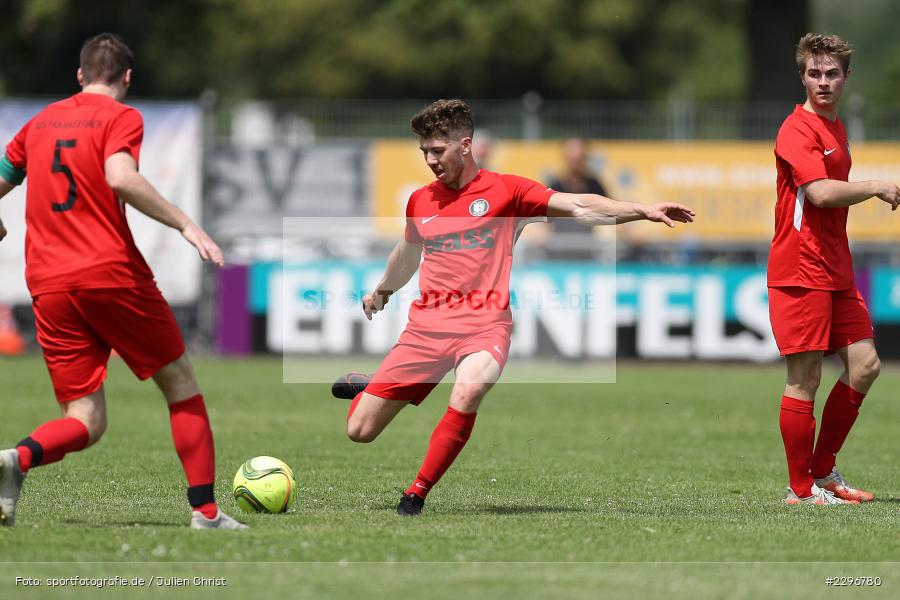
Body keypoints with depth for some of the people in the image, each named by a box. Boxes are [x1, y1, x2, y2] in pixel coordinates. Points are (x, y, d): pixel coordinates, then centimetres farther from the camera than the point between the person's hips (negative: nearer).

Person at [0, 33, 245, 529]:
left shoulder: (41, 121, 17)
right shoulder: (120, 118, 0)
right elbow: (120, 178, -20)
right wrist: (184, 224, -18)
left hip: (47, 284, 5)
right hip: (112, 273, -5)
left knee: (85, 422, 4)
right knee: (180, 383, 12)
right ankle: (205, 511, 7)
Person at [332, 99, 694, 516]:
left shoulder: (505, 190, 0)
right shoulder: (419, 202, 12)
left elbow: (578, 207, -9)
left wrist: (643, 211, -22)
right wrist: (382, 291, 51)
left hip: (484, 325, -4)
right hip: (426, 325, 4)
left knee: (468, 391, -38)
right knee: (359, 431, -2)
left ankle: (415, 498, -23)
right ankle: (368, 388, 38)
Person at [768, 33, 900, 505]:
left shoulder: (836, 128, 16)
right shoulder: (797, 130, -12)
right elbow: (821, 192, -25)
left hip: (835, 271, 9)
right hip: (800, 273, -9)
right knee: (805, 379, -5)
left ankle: (823, 470, 18)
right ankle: (801, 489, 3)